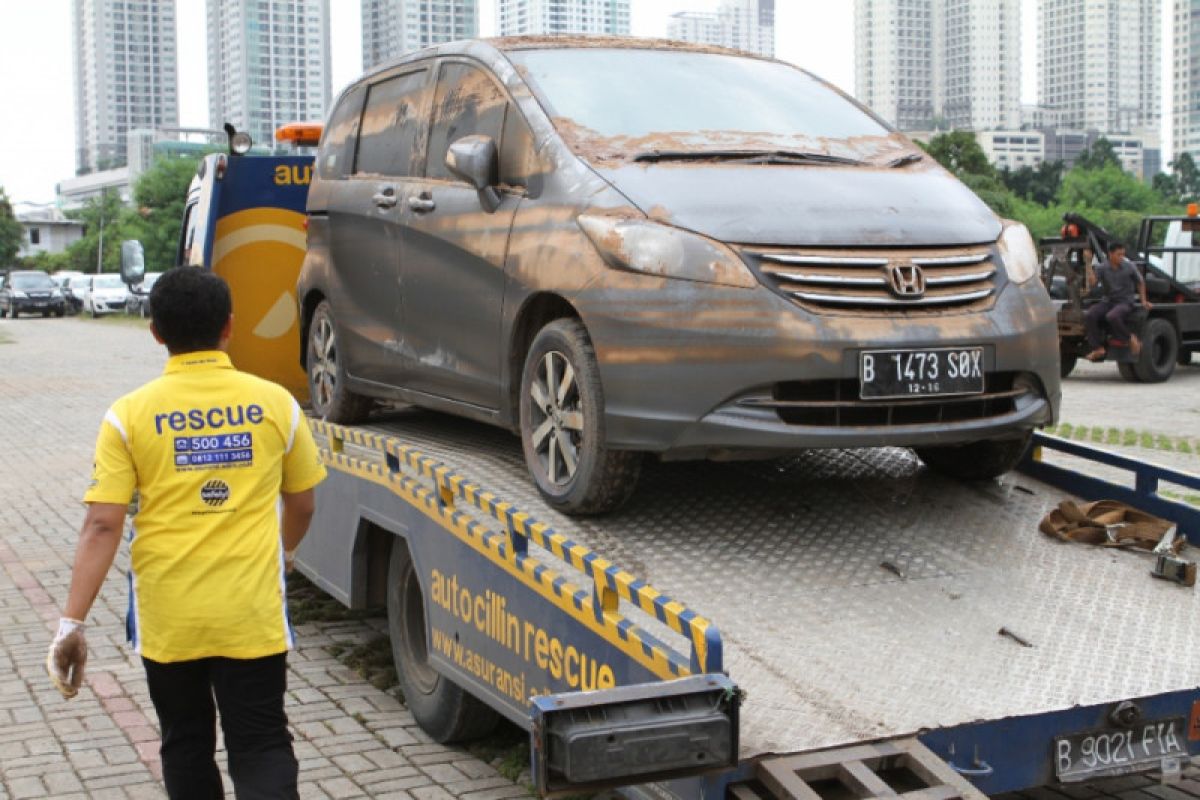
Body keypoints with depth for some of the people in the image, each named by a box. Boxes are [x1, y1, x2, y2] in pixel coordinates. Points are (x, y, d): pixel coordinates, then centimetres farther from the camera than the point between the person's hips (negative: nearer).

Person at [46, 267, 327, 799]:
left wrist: (72, 624, -8)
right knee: (262, 748, 6)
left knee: (186, 746, 20)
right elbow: (300, 504, 9)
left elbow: (101, 526, -12)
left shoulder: (130, 415, -7)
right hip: (252, 615, 0)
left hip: (168, 618, 0)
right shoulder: (274, 403, -3)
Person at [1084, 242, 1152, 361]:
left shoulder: (1129, 267, -1)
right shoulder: (1101, 268, -1)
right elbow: (1092, 282, -16)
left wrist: (1143, 300, 11)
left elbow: (1140, 282, 14)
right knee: (1089, 316, -25)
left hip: (1125, 302, -3)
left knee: (1112, 316, -37)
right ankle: (1098, 348, -20)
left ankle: (1130, 338, -13)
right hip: (1107, 301, 3)